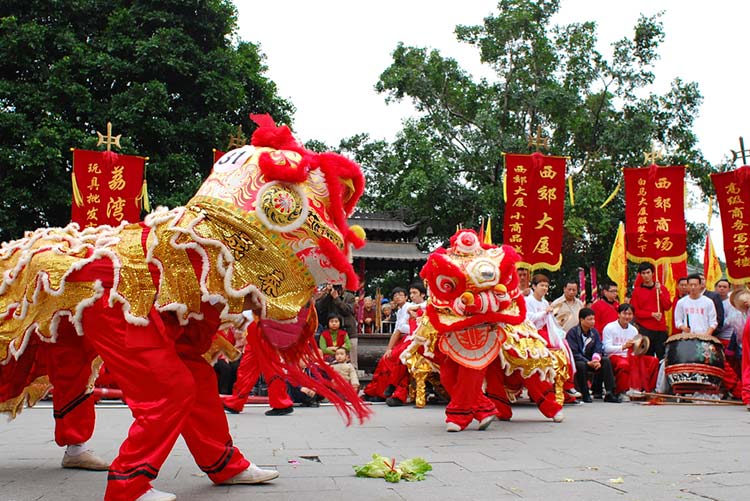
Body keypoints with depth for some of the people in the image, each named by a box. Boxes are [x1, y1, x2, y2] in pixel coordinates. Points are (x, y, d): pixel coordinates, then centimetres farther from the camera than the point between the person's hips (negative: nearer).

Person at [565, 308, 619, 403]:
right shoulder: (572, 332, -14)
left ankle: (610, 393, -20)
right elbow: (574, 353, -20)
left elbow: (598, 349, -1)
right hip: (575, 361, -6)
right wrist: (588, 362, -28)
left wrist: (596, 360, -24)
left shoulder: (594, 332, 6)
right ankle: (585, 394, -23)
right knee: (581, 365, -37)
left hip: (590, 360, 6)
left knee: (606, 360, -18)